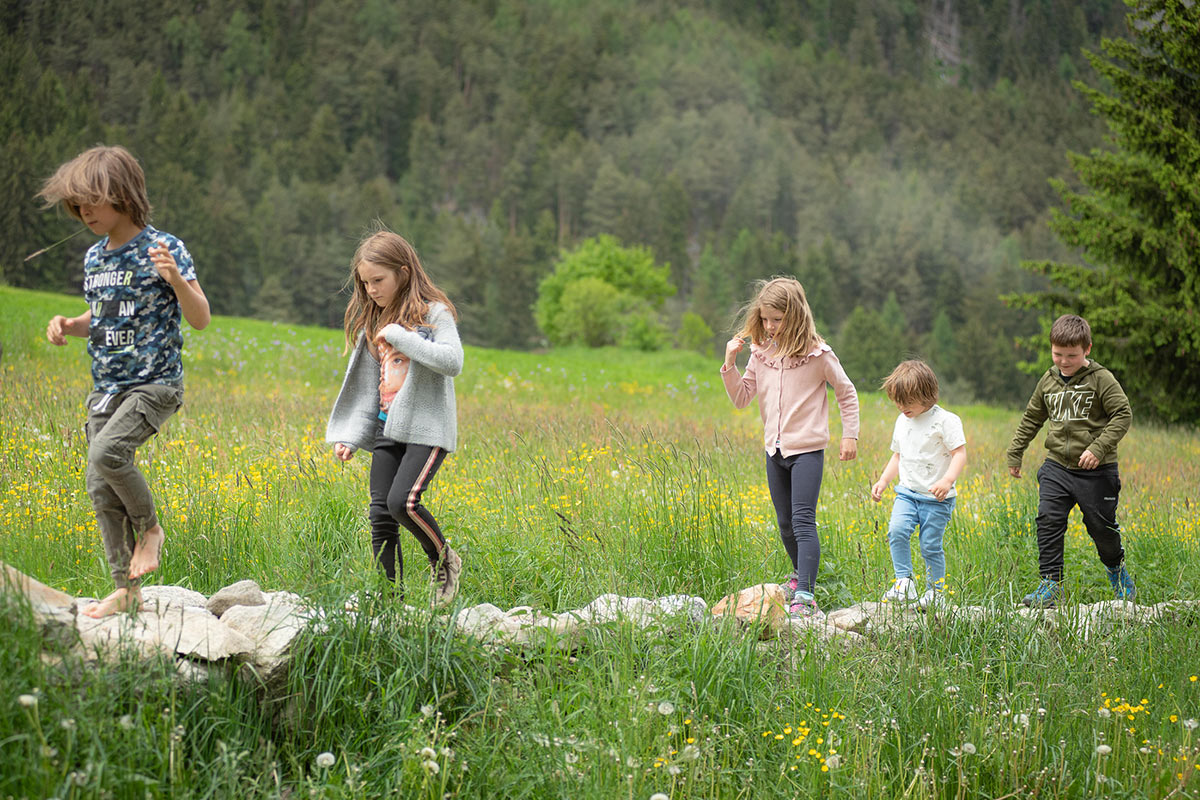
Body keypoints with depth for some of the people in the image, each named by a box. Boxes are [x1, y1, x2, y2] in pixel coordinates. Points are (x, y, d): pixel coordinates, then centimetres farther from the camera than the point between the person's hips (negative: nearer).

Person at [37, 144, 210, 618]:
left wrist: (175, 278, -28)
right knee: (100, 488, 2)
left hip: (154, 383, -7)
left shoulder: (162, 249, -9)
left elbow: (201, 320, -11)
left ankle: (150, 528, -2)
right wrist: (67, 325, 4)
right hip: (106, 388, 7)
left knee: (106, 453, -28)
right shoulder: (95, 257, 11)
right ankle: (126, 589, 11)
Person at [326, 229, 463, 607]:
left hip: (427, 428, -7)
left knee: (402, 501, -21)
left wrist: (402, 338, -20)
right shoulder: (375, 322, 15)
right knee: (380, 514, 0)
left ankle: (444, 560, 5)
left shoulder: (434, 313, -5)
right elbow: (366, 386, 17)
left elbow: (453, 362, -21)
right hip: (387, 430, 7)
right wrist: (349, 436, 8)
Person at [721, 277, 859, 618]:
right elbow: (741, 398, 8)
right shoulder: (760, 353, 3)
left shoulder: (817, 354, -10)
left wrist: (850, 435, 0)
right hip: (775, 450, 6)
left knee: (803, 521, -13)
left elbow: (847, 394, 2)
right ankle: (801, 573, 40)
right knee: (785, 523, 17)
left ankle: (805, 596, -17)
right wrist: (730, 365, -6)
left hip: (807, 449, -6)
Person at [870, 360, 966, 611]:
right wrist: (883, 481, 13)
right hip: (907, 493, 5)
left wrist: (947, 480, -28)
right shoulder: (902, 421, 12)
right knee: (897, 530, -19)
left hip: (936, 498, -5)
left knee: (930, 545, -4)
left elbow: (959, 453, -13)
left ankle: (936, 592, 14)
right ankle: (904, 583, -11)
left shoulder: (945, 421, -9)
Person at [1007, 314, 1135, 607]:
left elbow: (1123, 415, -12)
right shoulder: (1048, 381, 7)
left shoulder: (1101, 379, -9)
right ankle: (1050, 585, -3)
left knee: (1101, 525, 6)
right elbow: (1031, 419, 19)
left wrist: (1099, 448, -22)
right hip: (1057, 466, 4)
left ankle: (1117, 569, 36)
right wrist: (1015, 453, 20)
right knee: (1048, 521, -8)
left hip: (1095, 471, -4)